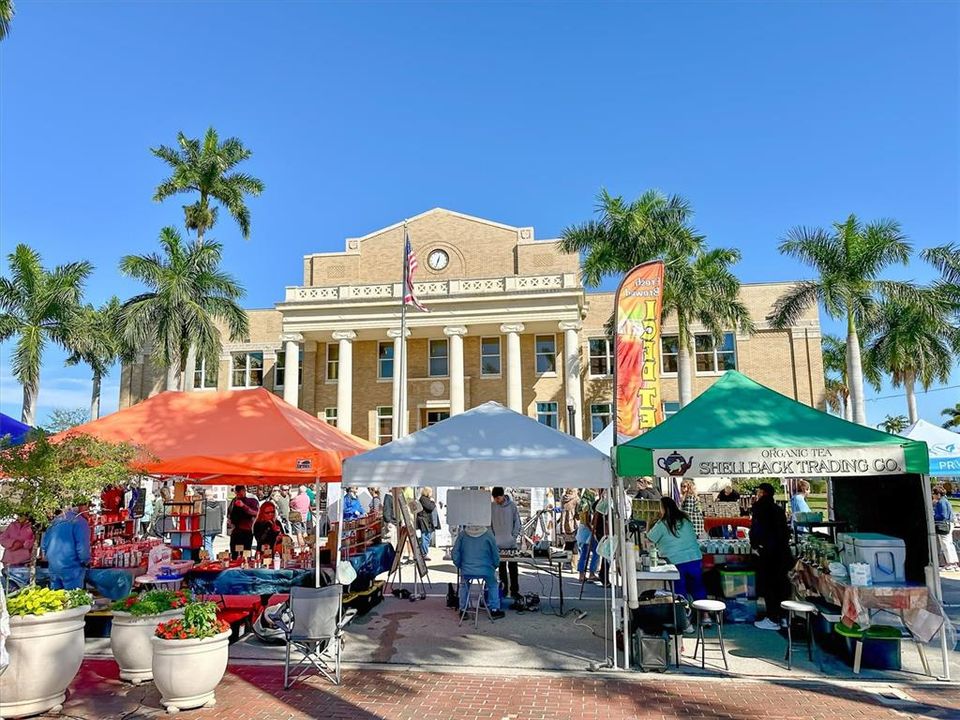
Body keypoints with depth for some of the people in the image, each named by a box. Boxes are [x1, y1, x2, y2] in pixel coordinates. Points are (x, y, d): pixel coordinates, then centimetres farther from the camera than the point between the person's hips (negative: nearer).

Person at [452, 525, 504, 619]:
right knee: (492, 585, 29)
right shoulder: (488, 534, -5)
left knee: (464, 585, 32)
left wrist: (459, 566, 17)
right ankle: (494, 609, 27)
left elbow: (455, 554, 1)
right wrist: (494, 566, 19)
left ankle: (463, 610, 32)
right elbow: (496, 555, 1)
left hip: (466, 570, 1)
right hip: (485, 570, -1)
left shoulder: (462, 535, -2)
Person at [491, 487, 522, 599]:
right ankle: (503, 589, 16)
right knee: (501, 567, 8)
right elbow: (489, 523, 6)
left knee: (512, 568, 1)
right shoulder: (492, 507, -1)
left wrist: (514, 536, -8)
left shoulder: (512, 505, -5)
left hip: (511, 543, -1)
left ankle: (514, 591, 7)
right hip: (498, 543, 2)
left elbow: (517, 522, 0)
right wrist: (492, 537, -2)